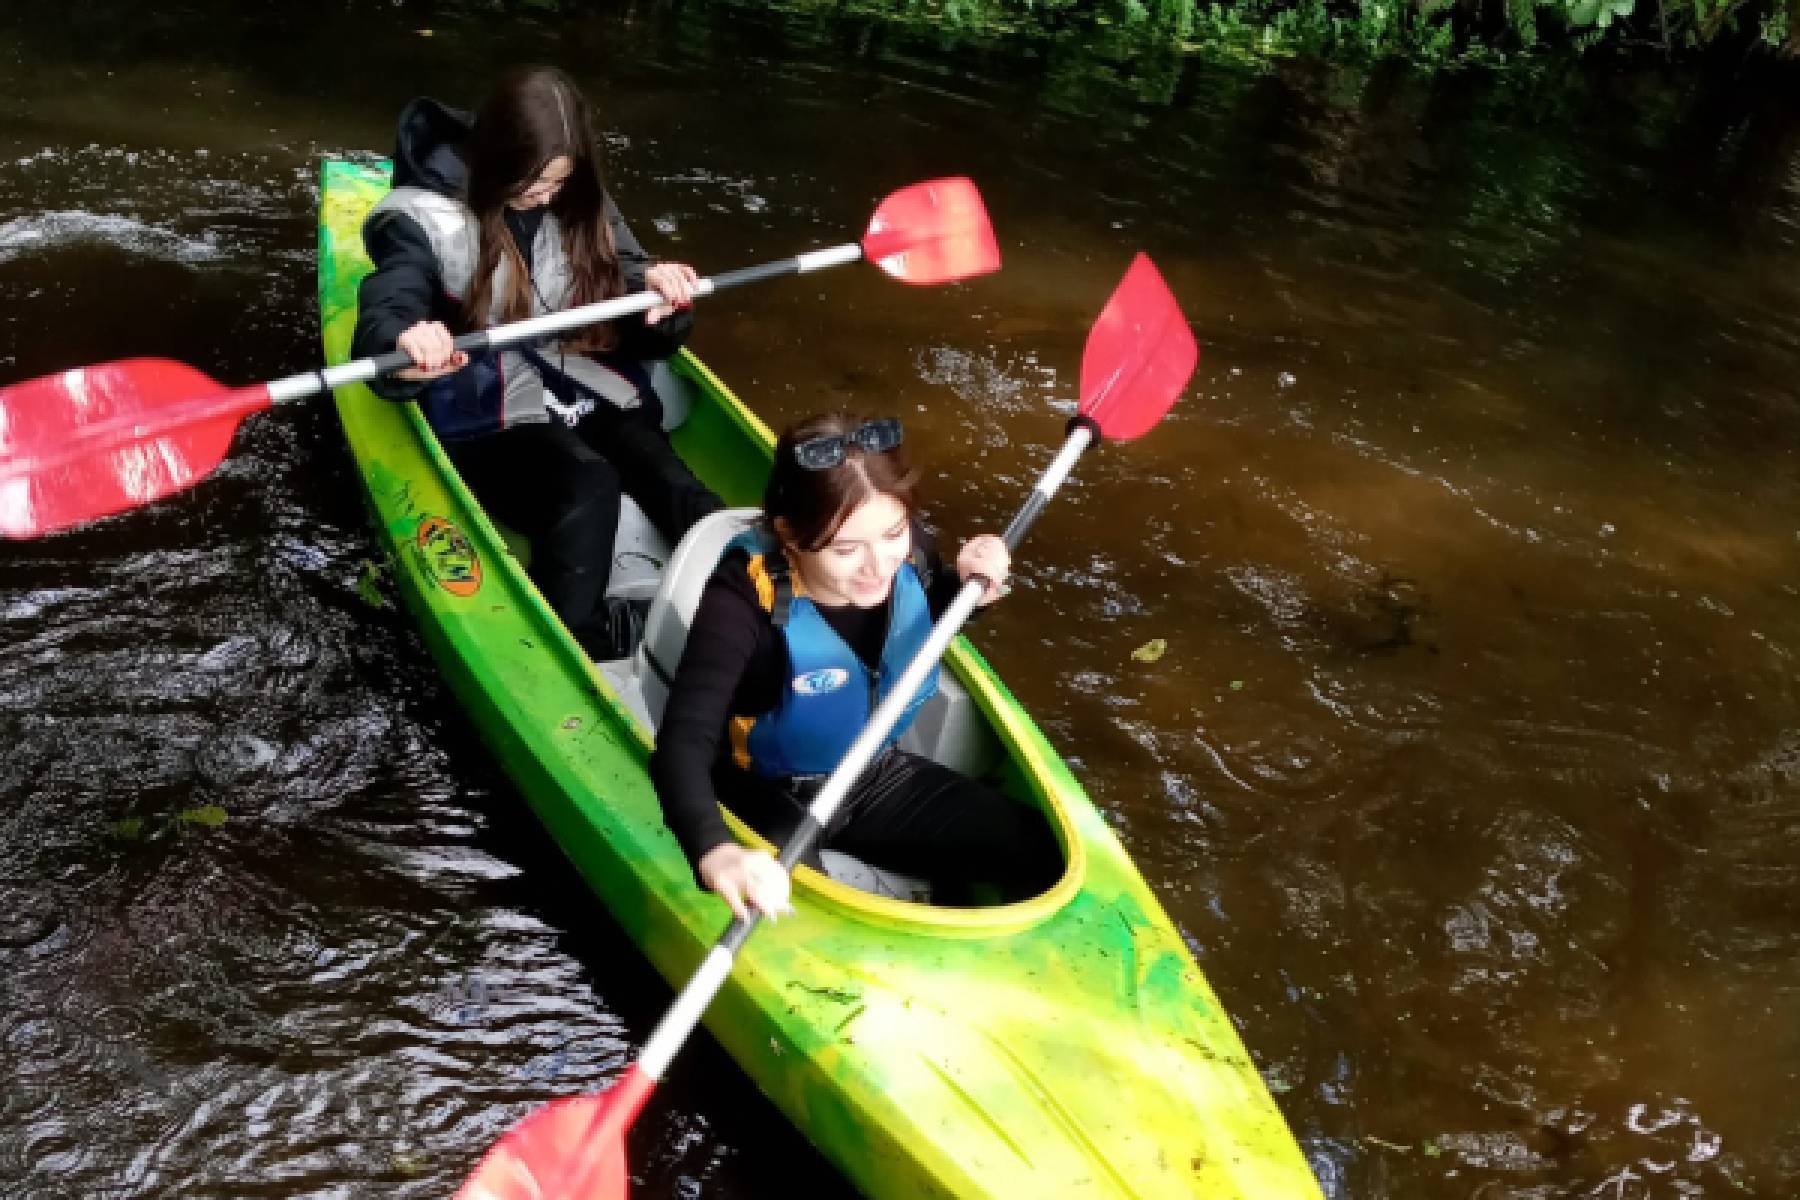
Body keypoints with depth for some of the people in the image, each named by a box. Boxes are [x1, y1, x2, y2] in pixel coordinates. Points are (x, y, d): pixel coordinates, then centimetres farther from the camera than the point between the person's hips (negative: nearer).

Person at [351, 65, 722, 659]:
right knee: (588, 485, -36)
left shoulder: (583, 206, 7)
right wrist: (404, 342, -47)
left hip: (594, 399, 5)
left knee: (678, 492, -26)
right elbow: (382, 317, -20)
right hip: (491, 421, -4)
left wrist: (656, 288, -16)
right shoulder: (428, 217, -8)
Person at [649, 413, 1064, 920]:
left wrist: (966, 587, -12)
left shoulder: (904, 550, -15)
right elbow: (682, 745, -43)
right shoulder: (745, 598, -32)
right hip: (766, 794, -5)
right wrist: (717, 851, -63)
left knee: (1040, 851, -1)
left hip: (878, 776, 6)